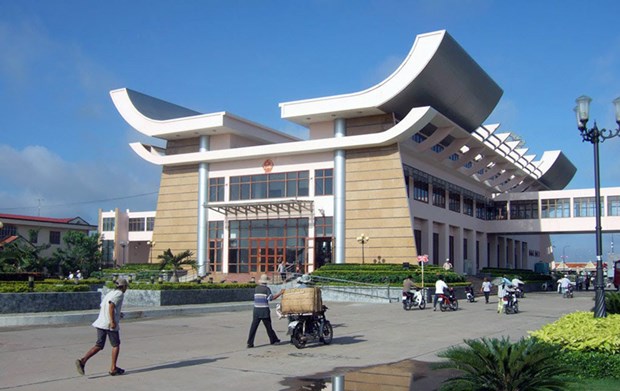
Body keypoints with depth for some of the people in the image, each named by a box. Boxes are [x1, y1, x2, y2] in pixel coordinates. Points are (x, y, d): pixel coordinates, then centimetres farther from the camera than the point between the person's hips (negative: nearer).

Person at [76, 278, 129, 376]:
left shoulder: (110, 293, 20)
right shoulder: (119, 294, -6)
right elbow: (111, 305, -22)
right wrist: (113, 321, -24)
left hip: (101, 322, 8)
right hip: (109, 324, -7)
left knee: (99, 346, 7)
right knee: (116, 345, 7)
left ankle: (82, 361, -10)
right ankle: (113, 368, 10)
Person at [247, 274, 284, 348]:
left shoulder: (256, 288, 9)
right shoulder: (266, 289, -6)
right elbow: (271, 298, -15)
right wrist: (280, 293, -11)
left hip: (256, 310, 3)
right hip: (265, 311, -3)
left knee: (253, 327, 0)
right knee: (268, 326, 9)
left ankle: (250, 343, -6)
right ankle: (273, 340, 21)